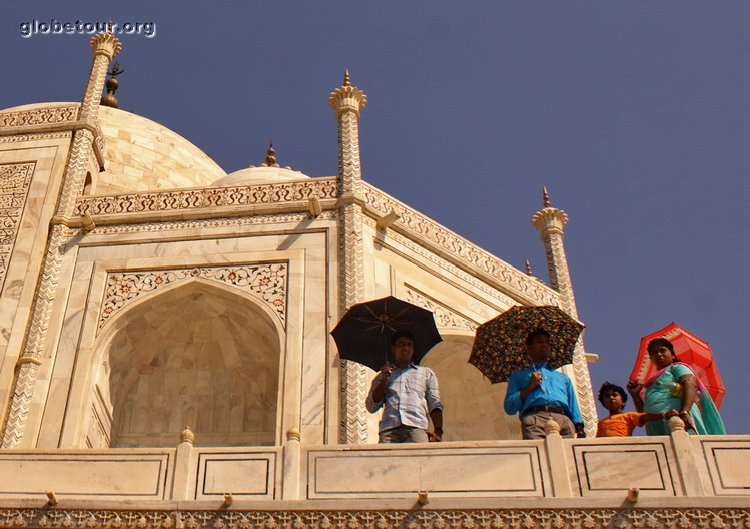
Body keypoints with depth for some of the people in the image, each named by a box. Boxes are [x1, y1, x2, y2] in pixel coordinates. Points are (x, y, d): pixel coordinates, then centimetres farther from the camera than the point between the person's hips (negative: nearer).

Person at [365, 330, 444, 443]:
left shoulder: (426, 373, 26)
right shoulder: (382, 376, 26)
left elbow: (435, 404, 15)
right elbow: (371, 407, 16)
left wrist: (438, 431, -1)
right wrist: (384, 381, 6)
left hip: (416, 427, 0)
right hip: (389, 430, 1)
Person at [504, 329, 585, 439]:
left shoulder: (563, 378, 37)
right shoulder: (518, 376, 28)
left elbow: (574, 409, 25)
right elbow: (509, 408, 16)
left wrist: (580, 429, 5)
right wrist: (530, 386, 6)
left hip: (564, 420, 3)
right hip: (535, 418, -2)